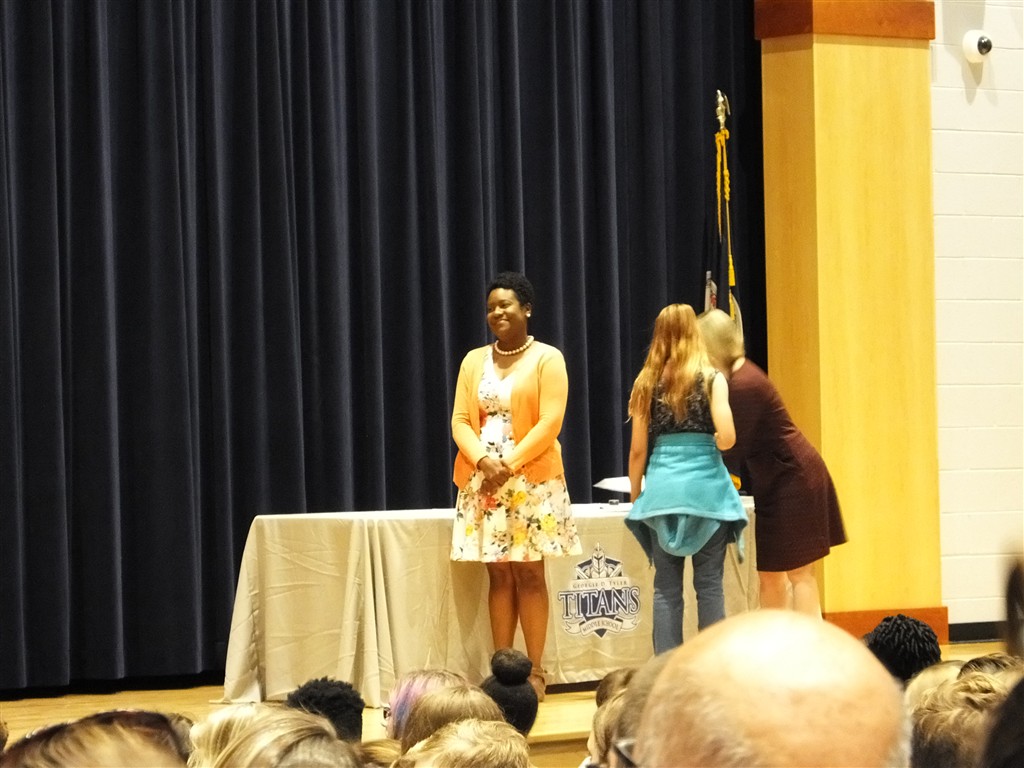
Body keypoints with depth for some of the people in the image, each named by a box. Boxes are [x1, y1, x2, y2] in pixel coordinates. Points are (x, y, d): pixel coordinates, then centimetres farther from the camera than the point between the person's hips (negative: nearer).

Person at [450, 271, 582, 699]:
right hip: (483, 480, 4)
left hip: (531, 480, -3)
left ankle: (535, 671, 1)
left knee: (529, 573, -3)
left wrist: (510, 463, -16)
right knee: (498, 575, 3)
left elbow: (550, 422, -9)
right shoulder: (474, 361, 13)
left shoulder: (547, 359, 0)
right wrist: (483, 460, -12)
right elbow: (460, 421, 7)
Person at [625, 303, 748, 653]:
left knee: (666, 586, 5)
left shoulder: (647, 382, 5)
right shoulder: (711, 379, -1)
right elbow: (726, 437, -11)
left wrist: (635, 496, 15)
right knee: (709, 584, 5)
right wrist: (712, 444, 12)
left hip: (662, 485, 2)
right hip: (705, 486, -2)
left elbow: (638, 449, 5)